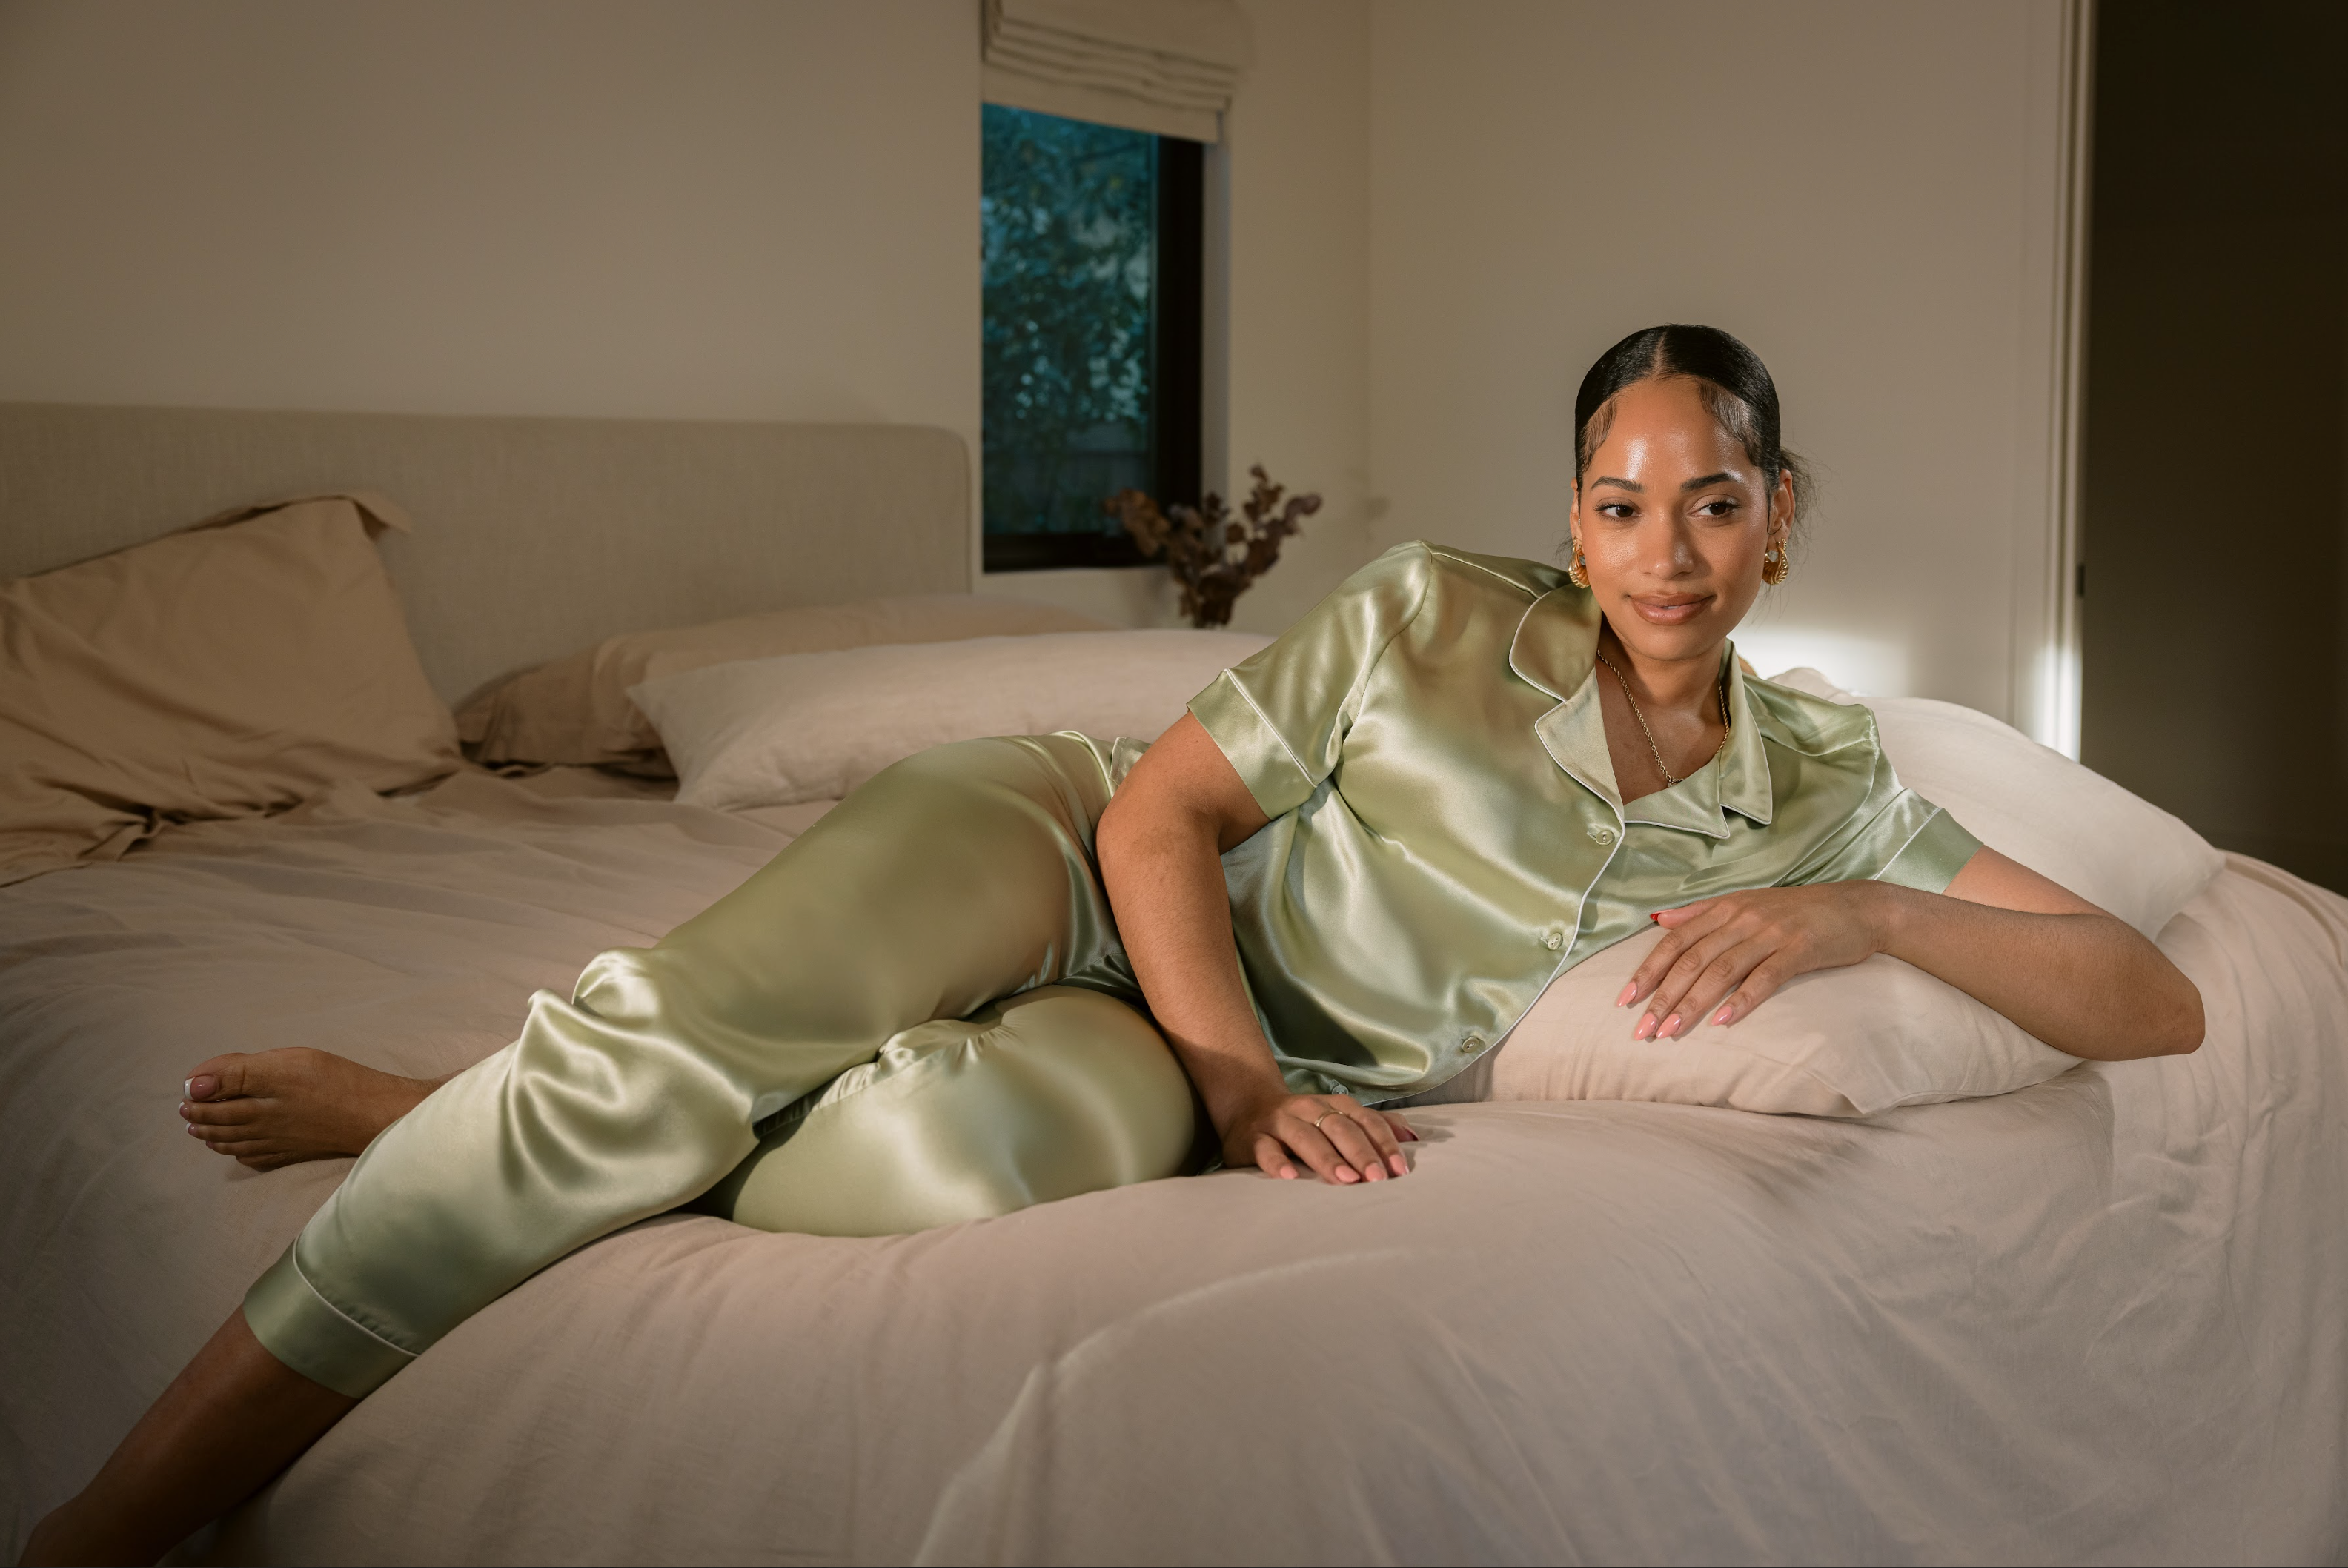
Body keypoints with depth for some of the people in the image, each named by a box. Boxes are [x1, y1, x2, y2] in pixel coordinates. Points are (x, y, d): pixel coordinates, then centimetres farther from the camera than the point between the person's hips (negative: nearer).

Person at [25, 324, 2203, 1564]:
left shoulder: (1827, 794, 1)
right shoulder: (1432, 617, -6)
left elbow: (2159, 1004, -3)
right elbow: (1164, 807, -6)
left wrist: (1868, 912, -20)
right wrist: (1243, 1058, -22)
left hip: (1221, 1073, 1)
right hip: (1071, 867, -1)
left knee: (956, 1156, -37)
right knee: (670, 1033, -32)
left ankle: (507, 1136, -6)